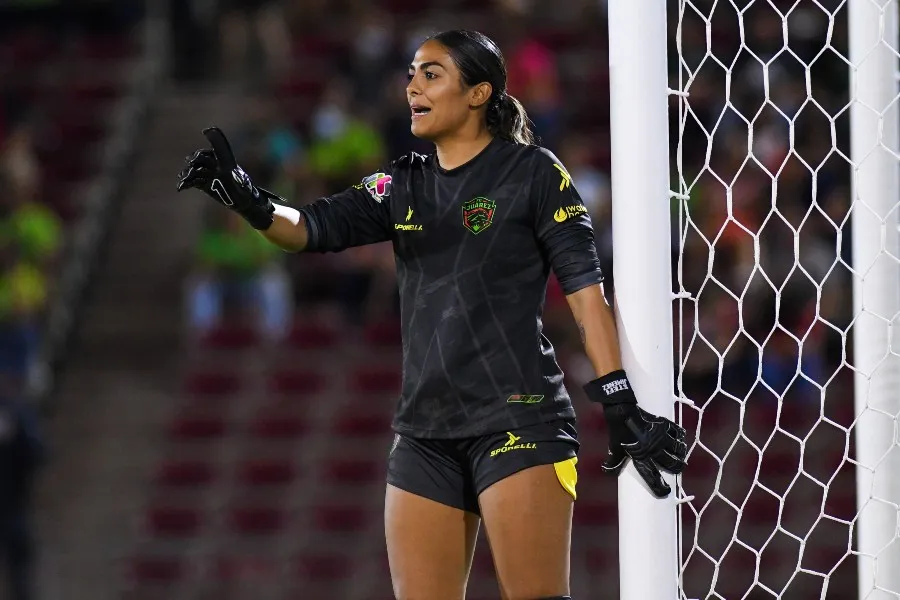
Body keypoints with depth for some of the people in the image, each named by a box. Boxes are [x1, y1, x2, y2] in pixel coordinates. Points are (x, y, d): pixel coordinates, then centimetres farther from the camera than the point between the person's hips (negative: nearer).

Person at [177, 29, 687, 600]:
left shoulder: (533, 173, -1)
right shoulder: (402, 188, 14)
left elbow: (586, 292, -5)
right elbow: (313, 228, 1)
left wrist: (622, 407, -11)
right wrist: (247, 199, -20)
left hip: (518, 420, -6)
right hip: (425, 436, 6)